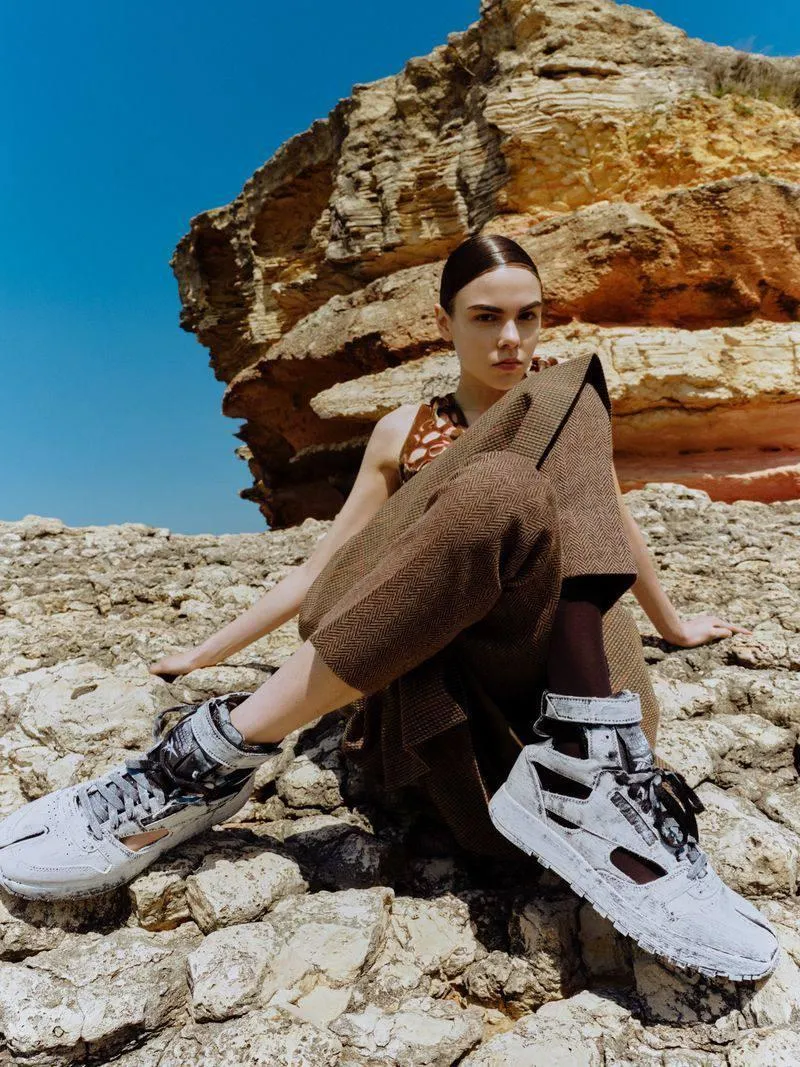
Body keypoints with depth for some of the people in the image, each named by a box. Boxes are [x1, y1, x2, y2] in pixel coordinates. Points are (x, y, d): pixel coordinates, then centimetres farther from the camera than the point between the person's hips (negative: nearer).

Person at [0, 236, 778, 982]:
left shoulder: (575, 399, 18)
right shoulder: (402, 433, 15)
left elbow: (612, 523, 29)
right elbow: (325, 564, 16)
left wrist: (670, 624, 39)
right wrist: (208, 651, 17)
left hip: (555, 658, 1)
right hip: (427, 666, -1)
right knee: (500, 494, -35)